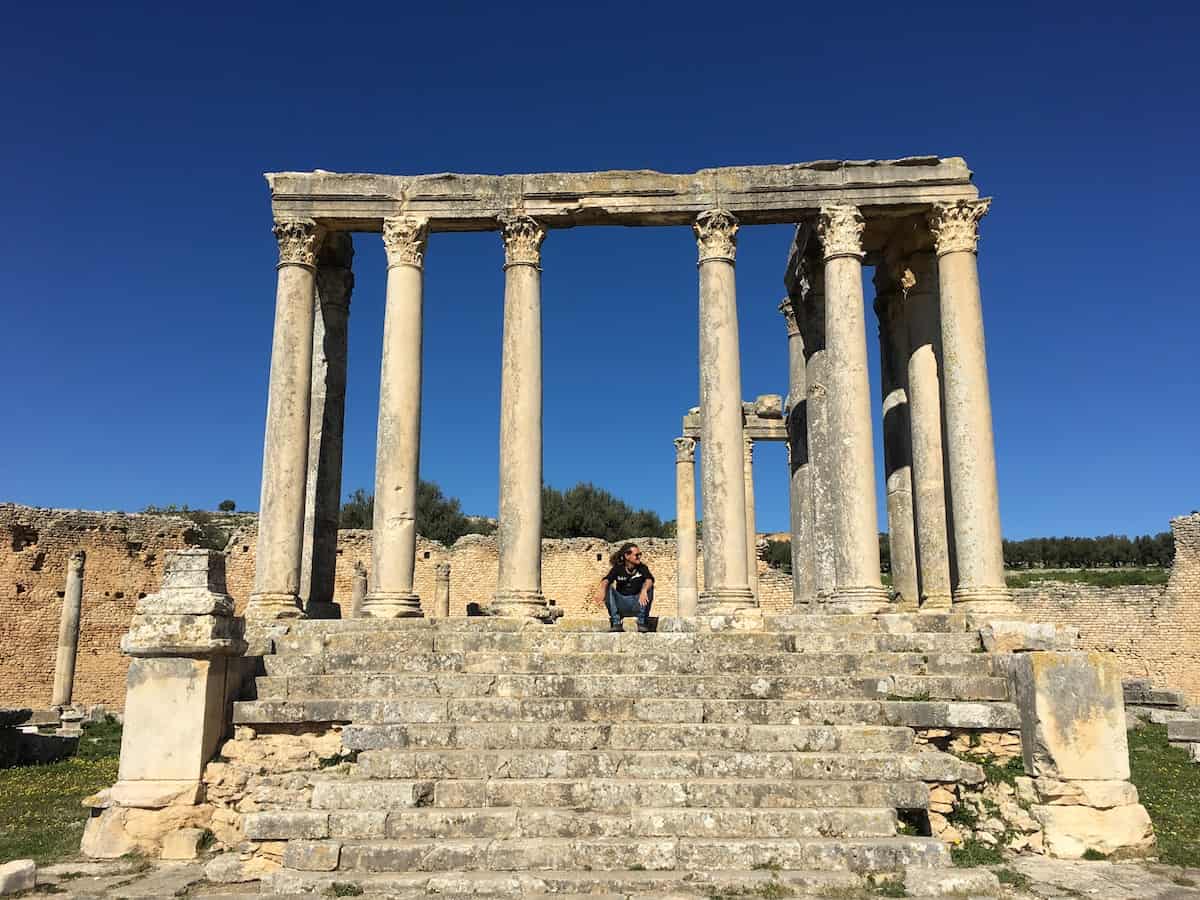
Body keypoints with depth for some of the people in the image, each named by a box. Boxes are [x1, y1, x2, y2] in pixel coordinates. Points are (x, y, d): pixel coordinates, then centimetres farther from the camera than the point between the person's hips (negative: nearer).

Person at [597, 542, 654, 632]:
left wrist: (644, 590, -47)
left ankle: (642, 623, -18)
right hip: (621, 604, 0)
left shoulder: (642, 568, -4)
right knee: (609, 589, -22)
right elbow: (606, 580, -20)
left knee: (649, 587, -24)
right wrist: (603, 588, -44)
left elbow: (649, 579, -25)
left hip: (638, 604, 0)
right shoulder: (618, 568, -3)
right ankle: (616, 623, -22)